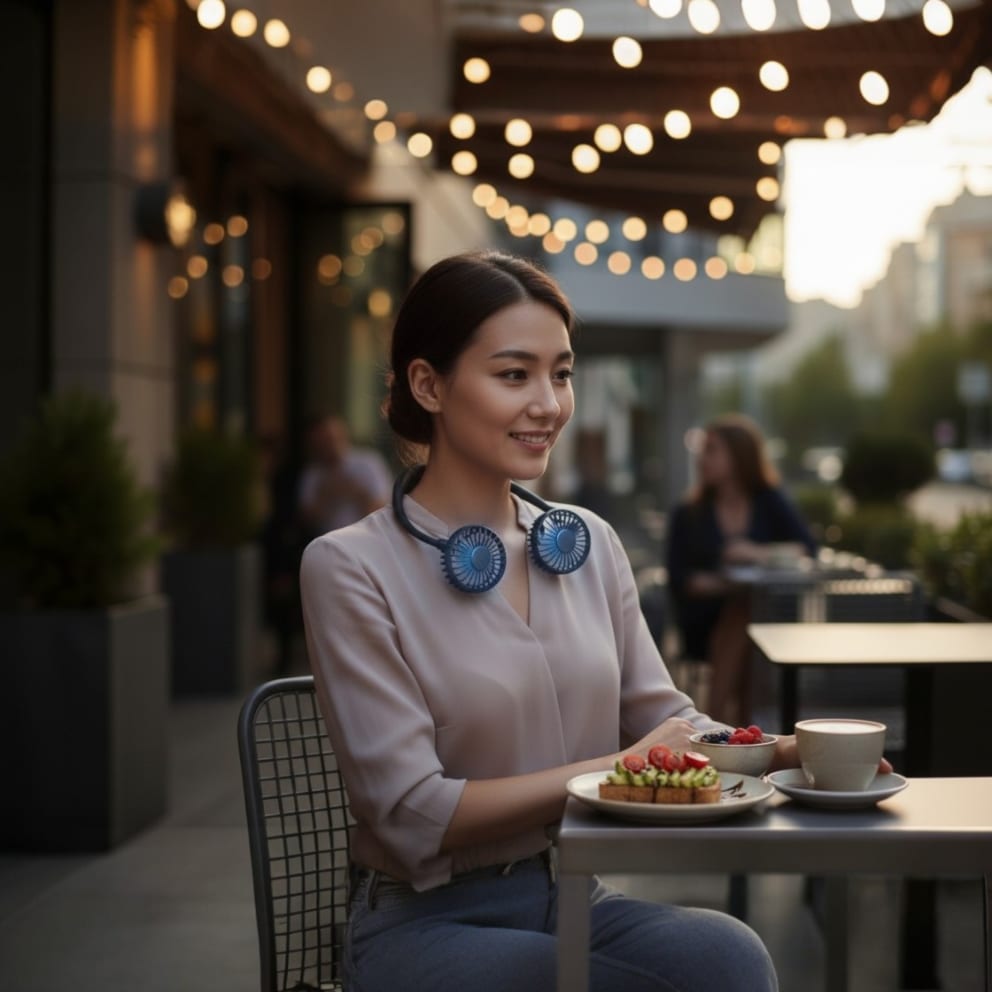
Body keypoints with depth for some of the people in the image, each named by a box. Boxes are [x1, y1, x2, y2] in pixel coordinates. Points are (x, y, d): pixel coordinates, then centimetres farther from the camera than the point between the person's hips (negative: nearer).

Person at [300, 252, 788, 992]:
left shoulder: (589, 543, 7)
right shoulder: (351, 568, -10)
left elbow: (660, 718, 10)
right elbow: (414, 814, -14)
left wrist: (781, 752, -9)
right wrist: (611, 769, -18)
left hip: (579, 901, 5)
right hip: (430, 923, -5)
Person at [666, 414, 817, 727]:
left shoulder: (770, 503, 12)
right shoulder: (688, 515, 9)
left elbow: (807, 548, -1)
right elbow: (679, 579, -2)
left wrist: (763, 554, -20)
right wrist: (723, 583, -21)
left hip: (764, 613, 1)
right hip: (705, 616, -1)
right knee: (742, 610, -33)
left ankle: (718, 725, -32)